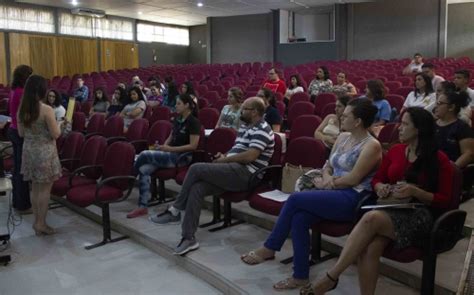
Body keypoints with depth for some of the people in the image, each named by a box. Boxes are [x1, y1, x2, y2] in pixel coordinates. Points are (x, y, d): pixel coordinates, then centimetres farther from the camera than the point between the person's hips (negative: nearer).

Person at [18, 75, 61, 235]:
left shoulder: (22, 109, 1)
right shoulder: (47, 110, -18)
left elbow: (21, 133, 9)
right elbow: (56, 134, -15)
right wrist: (58, 125, 4)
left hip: (29, 151, 6)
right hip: (45, 152, -6)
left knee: (35, 187, 15)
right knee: (45, 188, 4)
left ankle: (37, 221, 24)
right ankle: (41, 223, 10)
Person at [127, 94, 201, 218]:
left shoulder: (193, 122, -10)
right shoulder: (178, 120, 14)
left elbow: (193, 146, -16)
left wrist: (170, 149, -19)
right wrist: (164, 146, -1)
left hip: (181, 157, -8)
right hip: (171, 154, 8)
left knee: (144, 155, -22)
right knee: (144, 169, -17)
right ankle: (143, 206, -17)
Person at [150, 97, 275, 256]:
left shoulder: (261, 129, -9)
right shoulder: (245, 126, 22)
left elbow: (249, 156, -20)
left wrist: (224, 159, -9)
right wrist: (225, 156, 8)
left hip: (246, 175, -9)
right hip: (235, 172, 9)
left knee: (196, 168, -21)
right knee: (196, 188, -15)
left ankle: (175, 210, -5)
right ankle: (189, 238, -16)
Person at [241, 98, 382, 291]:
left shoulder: (372, 146, -10)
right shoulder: (343, 137, 15)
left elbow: (353, 179, -16)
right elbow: (328, 166, 18)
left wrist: (325, 184, -7)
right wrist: (327, 178, -5)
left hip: (353, 199, -7)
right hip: (333, 192, 7)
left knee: (295, 199, -22)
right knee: (299, 218, -20)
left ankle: (269, 248, -8)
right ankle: (300, 276, -11)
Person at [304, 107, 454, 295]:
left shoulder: (439, 160, 0)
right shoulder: (395, 151, 13)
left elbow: (445, 201, -2)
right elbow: (377, 179, 22)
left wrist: (415, 191, -18)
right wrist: (380, 188, -3)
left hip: (419, 216, -4)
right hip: (390, 210, 4)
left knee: (371, 218, -35)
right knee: (368, 249, -31)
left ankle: (331, 277, -29)